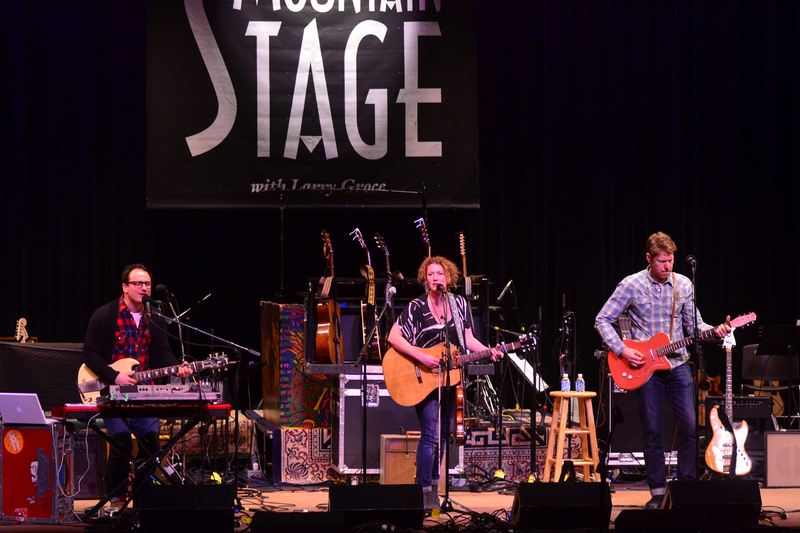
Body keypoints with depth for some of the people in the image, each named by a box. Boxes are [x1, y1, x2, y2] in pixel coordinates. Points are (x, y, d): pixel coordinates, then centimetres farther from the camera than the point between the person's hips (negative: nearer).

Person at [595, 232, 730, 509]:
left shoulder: (683, 285, 4)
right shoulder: (631, 285, -5)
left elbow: (693, 324, 10)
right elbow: (602, 320, -2)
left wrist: (714, 331, -10)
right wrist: (622, 350, -13)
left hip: (677, 364, 2)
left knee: (691, 426, -4)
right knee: (653, 432, 2)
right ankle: (658, 492, 11)